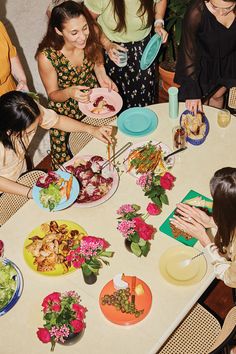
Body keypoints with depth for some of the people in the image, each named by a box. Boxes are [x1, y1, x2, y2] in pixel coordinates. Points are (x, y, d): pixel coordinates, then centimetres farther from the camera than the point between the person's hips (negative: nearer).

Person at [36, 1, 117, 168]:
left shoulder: (92, 33, -22)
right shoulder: (47, 57, -33)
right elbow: (53, 94, -17)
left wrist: (102, 75, -17)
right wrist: (69, 92, -39)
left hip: (93, 94, 4)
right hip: (65, 108, -3)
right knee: (65, 162, 7)